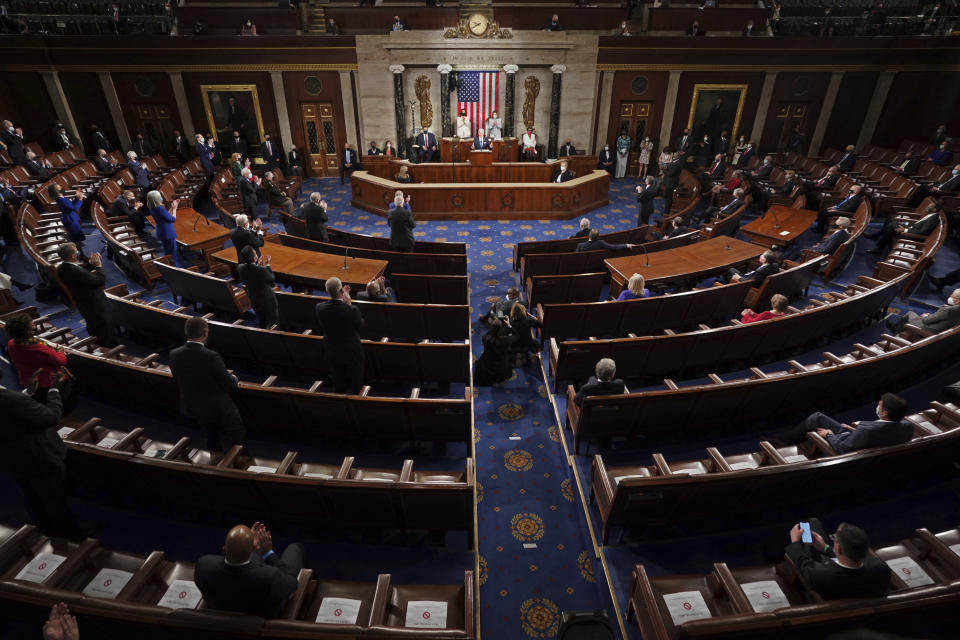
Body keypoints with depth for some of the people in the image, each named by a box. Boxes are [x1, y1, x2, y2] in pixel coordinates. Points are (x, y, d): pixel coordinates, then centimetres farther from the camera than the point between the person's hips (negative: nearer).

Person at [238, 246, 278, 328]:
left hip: (254, 301, 6)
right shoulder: (262, 270, -33)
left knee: (261, 322, 26)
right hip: (267, 300, -6)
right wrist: (267, 265, -8)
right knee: (273, 322, 16)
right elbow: (272, 279, -15)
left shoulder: (240, 268, -16)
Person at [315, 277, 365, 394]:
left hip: (333, 352, 4)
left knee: (338, 385, 24)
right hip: (352, 353, -4)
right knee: (355, 384, 17)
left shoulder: (320, 308, -18)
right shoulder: (352, 310, -30)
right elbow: (360, 325, -12)